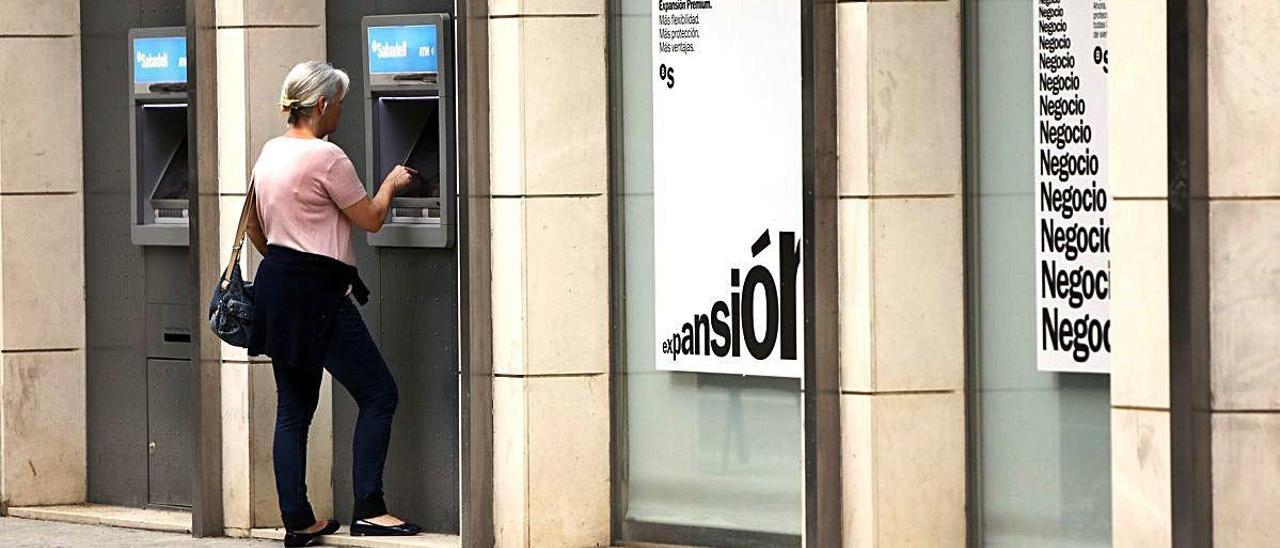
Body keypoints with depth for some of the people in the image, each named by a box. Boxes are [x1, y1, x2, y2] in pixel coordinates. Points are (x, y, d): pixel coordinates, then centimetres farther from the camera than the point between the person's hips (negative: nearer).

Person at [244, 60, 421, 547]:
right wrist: (391, 184, 12)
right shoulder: (326, 157, -15)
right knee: (379, 393, -1)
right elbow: (370, 219, -6)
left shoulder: (270, 152, 11)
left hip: (276, 287, 9)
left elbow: (255, 226, 21)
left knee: (293, 409, 10)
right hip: (317, 292, -9)